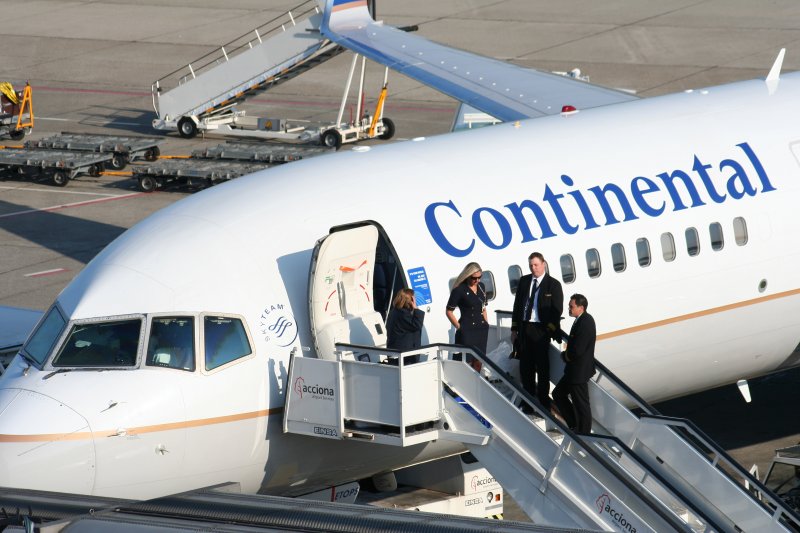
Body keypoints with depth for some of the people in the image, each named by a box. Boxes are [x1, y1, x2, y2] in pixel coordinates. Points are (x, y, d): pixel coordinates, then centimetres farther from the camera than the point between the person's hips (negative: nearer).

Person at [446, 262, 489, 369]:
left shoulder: (481, 287, 10)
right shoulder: (459, 290, -10)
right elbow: (449, 312, -6)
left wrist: (486, 324, 13)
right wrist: (459, 327, -10)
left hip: (481, 329, 6)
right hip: (467, 331, -6)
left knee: (478, 362, 9)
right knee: (467, 362, -8)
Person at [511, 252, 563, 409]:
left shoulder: (553, 284, -3)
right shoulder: (524, 281, 10)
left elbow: (557, 310, -4)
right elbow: (517, 305, 13)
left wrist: (549, 331, -10)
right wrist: (514, 329, 10)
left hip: (541, 330, -5)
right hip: (524, 328, 5)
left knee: (542, 367, 1)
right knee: (526, 367, 9)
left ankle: (543, 403, 8)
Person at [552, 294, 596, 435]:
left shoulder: (585, 323, -24)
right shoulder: (583, 320, 8)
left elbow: (577, 350, -27)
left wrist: (565, 355, -8)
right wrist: (567, 355, 3)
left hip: (579, 371, -11)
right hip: (574, 370, 11)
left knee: (581, 404, 2)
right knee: (558, 394, 20)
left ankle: (583, 433, 13)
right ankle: (574, 425, 27)